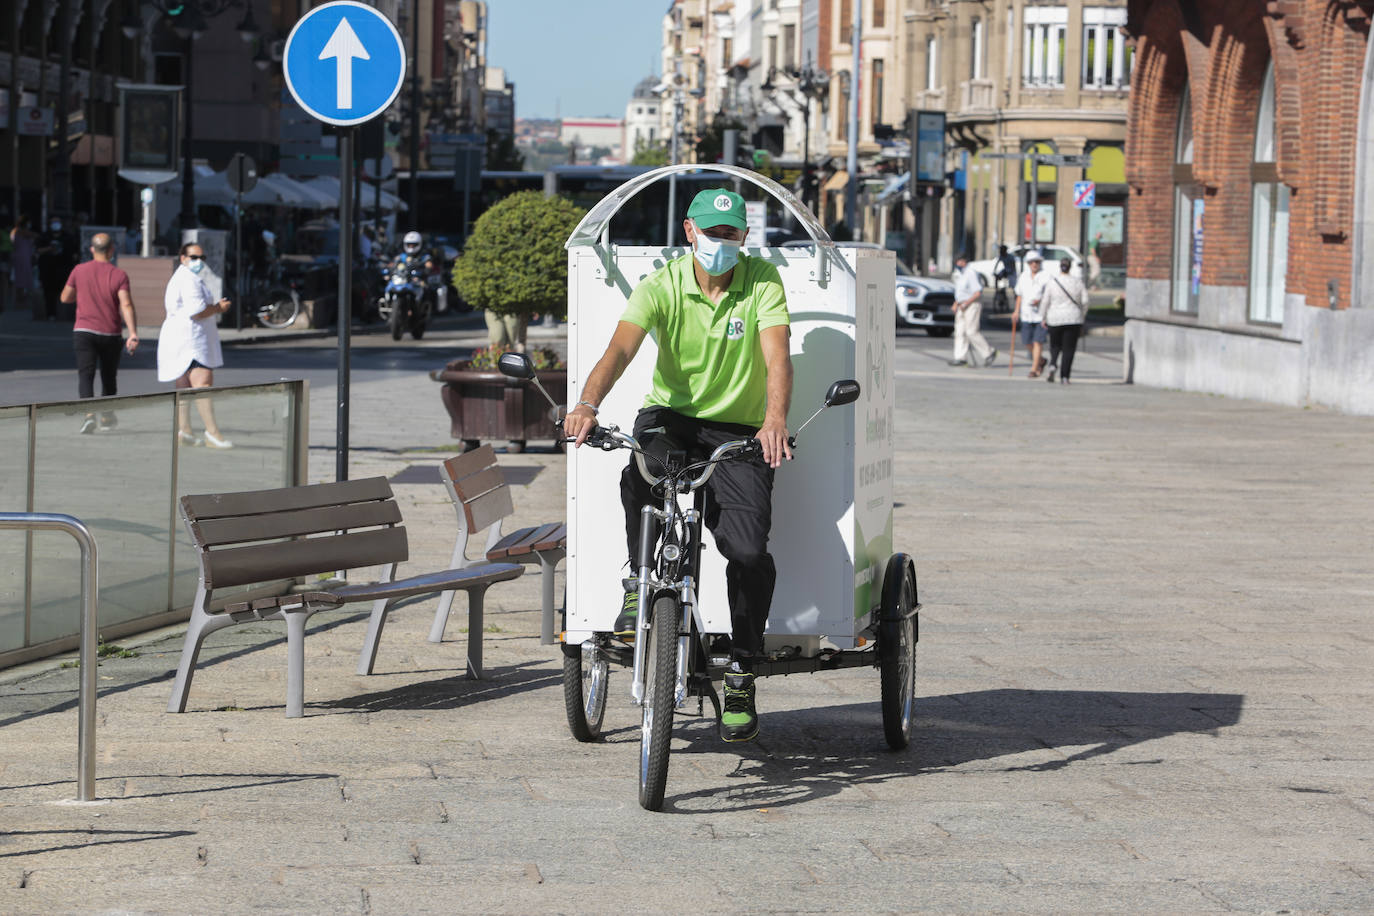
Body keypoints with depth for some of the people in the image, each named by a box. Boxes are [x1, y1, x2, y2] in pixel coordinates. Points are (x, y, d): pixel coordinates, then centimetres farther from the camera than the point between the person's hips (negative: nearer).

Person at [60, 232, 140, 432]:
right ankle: (107, 415, 31)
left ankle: (89, 414, -29)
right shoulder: (119, 275, -5)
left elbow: (65, 298, 11)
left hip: (84, 331, 0)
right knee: (108, 376, 18)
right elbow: (126, 305, -16)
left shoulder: (79, 271, 0)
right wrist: (133, 334, -20)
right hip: (111, 333, 0)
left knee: (86, 375, -8)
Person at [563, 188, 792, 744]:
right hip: (671, 414, 0)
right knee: (641, 472, -37)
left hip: (738, 430, 0)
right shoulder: (661, 287, -7)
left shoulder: (763, 282, -7)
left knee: (748, 549, -20)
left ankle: (742, 673, 1)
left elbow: (777, 357, -21)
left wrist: (775, 418, -42)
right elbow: (620, 349, -21)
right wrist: (587, 405, -42)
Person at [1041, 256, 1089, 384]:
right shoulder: (1078, 282, -2)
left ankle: (1052, 365, -8)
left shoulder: (1051, 282, -5)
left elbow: (1046, 302, -5)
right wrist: (1082, 318, 12)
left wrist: (1044, 318, 8)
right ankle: (1064, 377, -2)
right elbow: (1085, 301, -1)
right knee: (1069, 349, 5)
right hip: (1073, 320, 0)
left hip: (1055, 320, 0)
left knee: (1055, 345, 18)